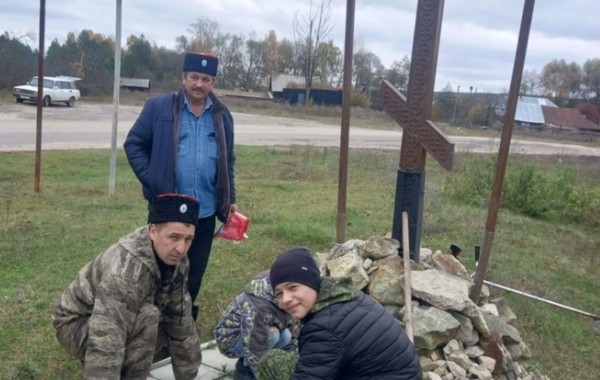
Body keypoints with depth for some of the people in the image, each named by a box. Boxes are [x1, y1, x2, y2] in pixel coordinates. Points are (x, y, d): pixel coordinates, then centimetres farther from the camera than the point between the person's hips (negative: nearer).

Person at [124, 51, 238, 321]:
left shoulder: (222, 116, 8)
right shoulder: (159, 107, -4)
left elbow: (227, 162, 14)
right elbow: (134, 144, -1)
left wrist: (230, 199, 10)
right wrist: (151, 181, -10)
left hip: (205, 212, 4)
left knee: (195, 273, 15)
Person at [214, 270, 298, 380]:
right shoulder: (259, 307, -36)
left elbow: (292, 339, -1)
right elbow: (255, 353, -34)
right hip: (230, 340, -7)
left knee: (286, 336, -18)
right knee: (271, 334, -31)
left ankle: (247, 362, 4)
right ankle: (244, 369, -8)